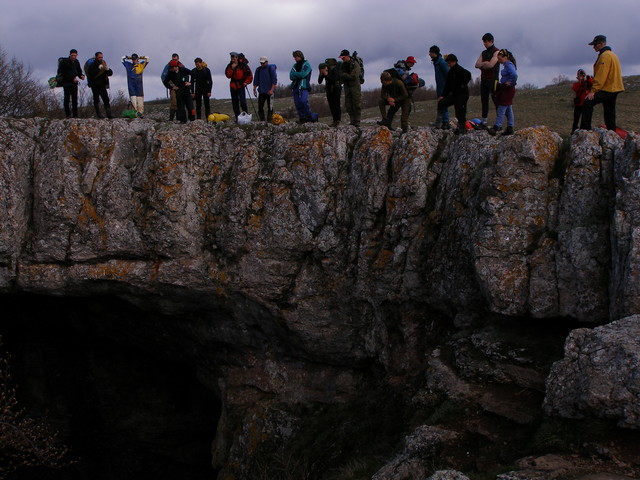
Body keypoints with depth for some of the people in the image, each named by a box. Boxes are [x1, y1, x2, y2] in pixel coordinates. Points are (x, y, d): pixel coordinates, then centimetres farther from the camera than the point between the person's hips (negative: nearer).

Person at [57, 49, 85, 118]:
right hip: (66, 83, -6)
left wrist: (81, 76, -3)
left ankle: (75, 115, 8)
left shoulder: (76, 62, 11)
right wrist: (72, 79, -18)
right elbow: (64, 74, -13)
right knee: (67, 99, -7)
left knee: (75, 99, 5)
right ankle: (68, 114, -5)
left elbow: (79, 71, 20)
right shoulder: (64, 62, -9)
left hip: (74, 83, 6)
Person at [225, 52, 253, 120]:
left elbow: (250, 75, 1)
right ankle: (237, 117, 11)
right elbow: (228, 76, -5)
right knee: (235, 103, 5)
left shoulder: (243, 65, -6)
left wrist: (246, 82, -6)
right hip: (233, 86, 4)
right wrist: (232, 69, -16)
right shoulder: (230, 66, 4)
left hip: (241, 85, -4)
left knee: (242, 102, -16)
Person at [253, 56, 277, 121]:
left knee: (270, 107, -3)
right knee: (260, 107, 2)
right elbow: (255, 80, 17)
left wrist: (272, 90, -14)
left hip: (269, 92, -4)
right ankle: (262, 120, 9)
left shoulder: (271, 68, -3)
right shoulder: (258, 69, 11)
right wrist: (254, 89, 7)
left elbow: (274, 80, -7)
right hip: (261, 92, 4)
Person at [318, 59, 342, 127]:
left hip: (336, 89, -6)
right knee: (331, 105, 2)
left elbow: (334, 81, -25)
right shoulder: (322, 72, -1)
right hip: (329, 90, 6)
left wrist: (326, 75, -29)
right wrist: (321, 75, -19)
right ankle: (334, 121, 4)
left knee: (336, 105, -11)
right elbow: (319, 82, -2)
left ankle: (337, 121, -10)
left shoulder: (334, 69, -18)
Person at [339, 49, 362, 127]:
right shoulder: (343, 65, 9)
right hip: (347, 86, 7)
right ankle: (352, 121, 9)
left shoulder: (355, 64, -11)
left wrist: (345, 75, -10)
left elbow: (354, 76, -20)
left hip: (355, 86, -6)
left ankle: (357, 122, -4)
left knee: (357, 104, -6)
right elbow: (341, 76, 4)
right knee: (348, 105, 4)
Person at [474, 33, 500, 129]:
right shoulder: (483, 53, 18)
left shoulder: (496, 52, -4)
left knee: (496, 101, -8)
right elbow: (477, 65, 7)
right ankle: (483, 123, 11)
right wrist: (485, 63, -9)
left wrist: (482, 65, 0)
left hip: (493, 79, -8)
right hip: (484, 79, 8)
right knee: (484, 101, 8)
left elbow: (491, 64, -16)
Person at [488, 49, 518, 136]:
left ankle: (496, 127, -11)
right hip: (505, 90, 10)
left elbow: (514, 75, -34)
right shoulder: (507, 65, 13)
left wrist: (511, 82, -21)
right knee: (508, 110, 11)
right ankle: (510, 128, 15)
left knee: (501, 109, -10)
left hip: (507, 90, -10)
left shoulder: (509, 65, -17)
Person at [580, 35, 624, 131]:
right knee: (609, 114, 14)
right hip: (613, 89, 11)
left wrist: (593, 90, -23)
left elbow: (601, 75, -21)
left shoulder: (605, 55, -13)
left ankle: (585, 129, -26)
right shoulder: (612, 55, 21)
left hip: (606, 90, -11)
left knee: (587, 103, -20)